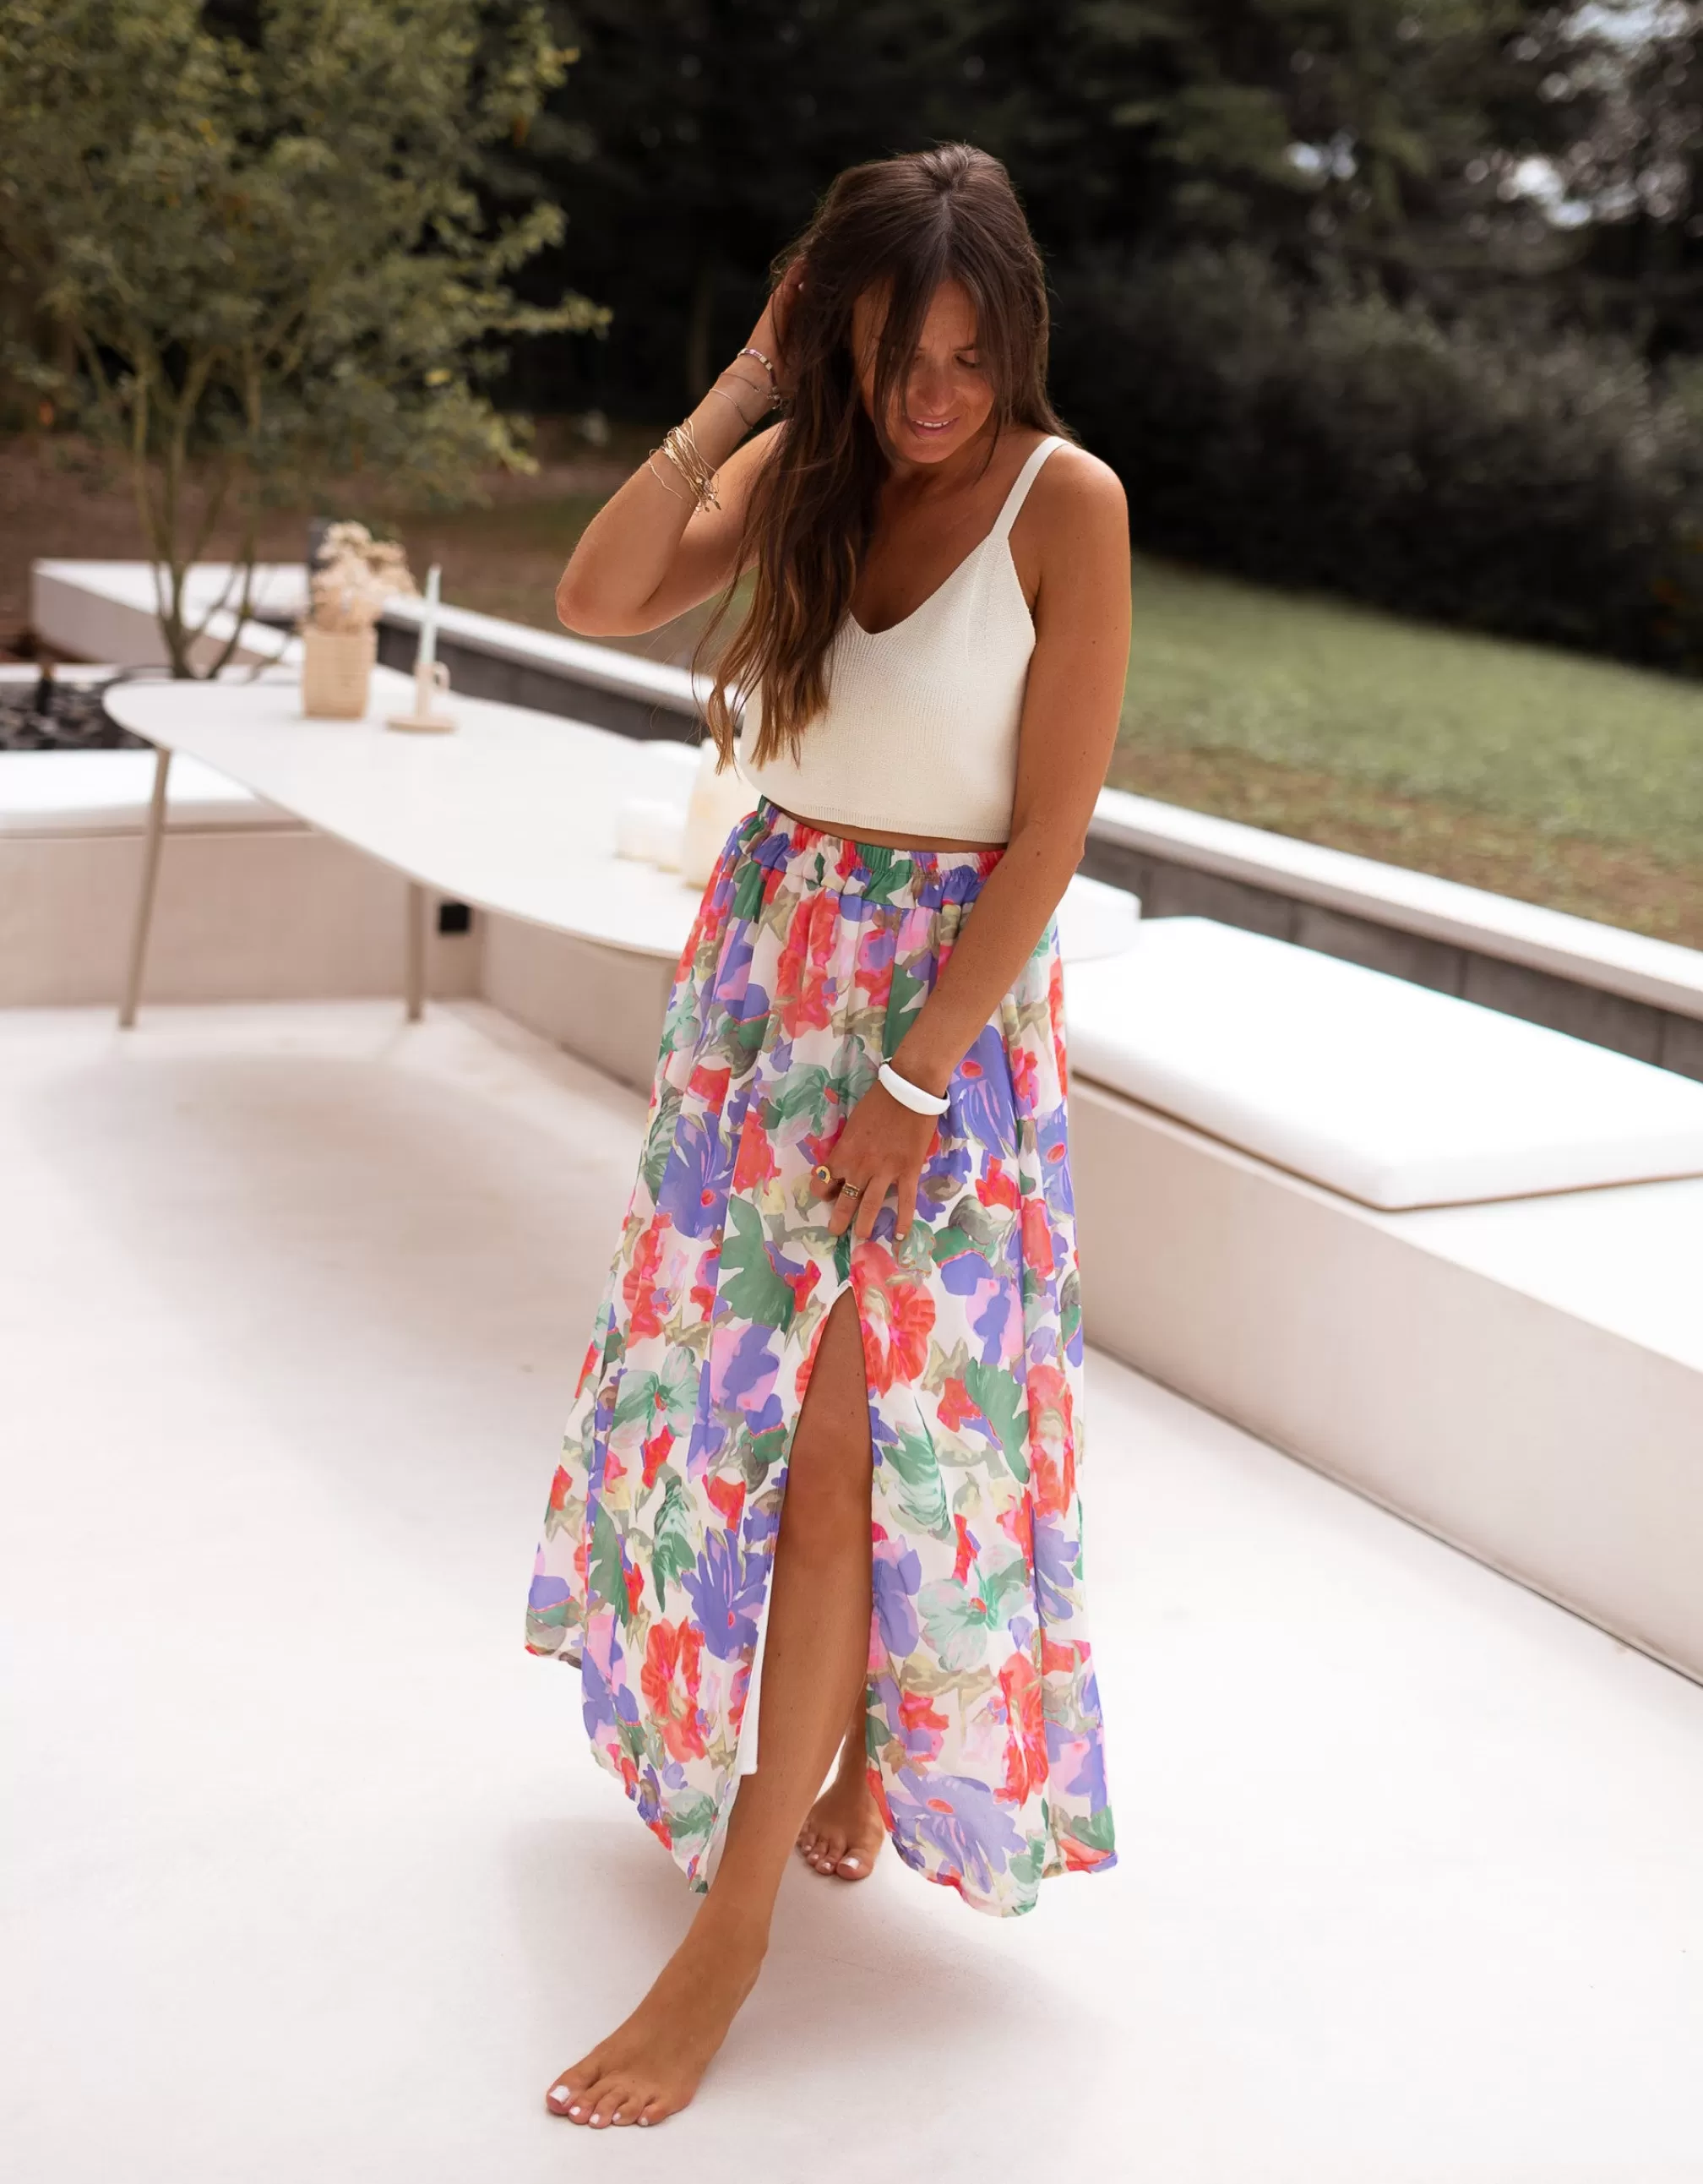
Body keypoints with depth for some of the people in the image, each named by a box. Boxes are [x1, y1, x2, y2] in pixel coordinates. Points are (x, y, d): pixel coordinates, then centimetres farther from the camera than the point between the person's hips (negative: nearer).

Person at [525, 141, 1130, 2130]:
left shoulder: (1064, 501, -12)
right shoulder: (801, 468, 3)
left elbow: (1049, 831, -14)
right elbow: (599, 601, -9)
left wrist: (915, 1078, -16)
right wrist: (739, 394, -13)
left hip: (947, 992, -5)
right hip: (763, 959, 6)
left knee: (843, 1433, -4)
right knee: (734, 1375, 12)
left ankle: (733, 1928, 5)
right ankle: (847, 1742, 37)